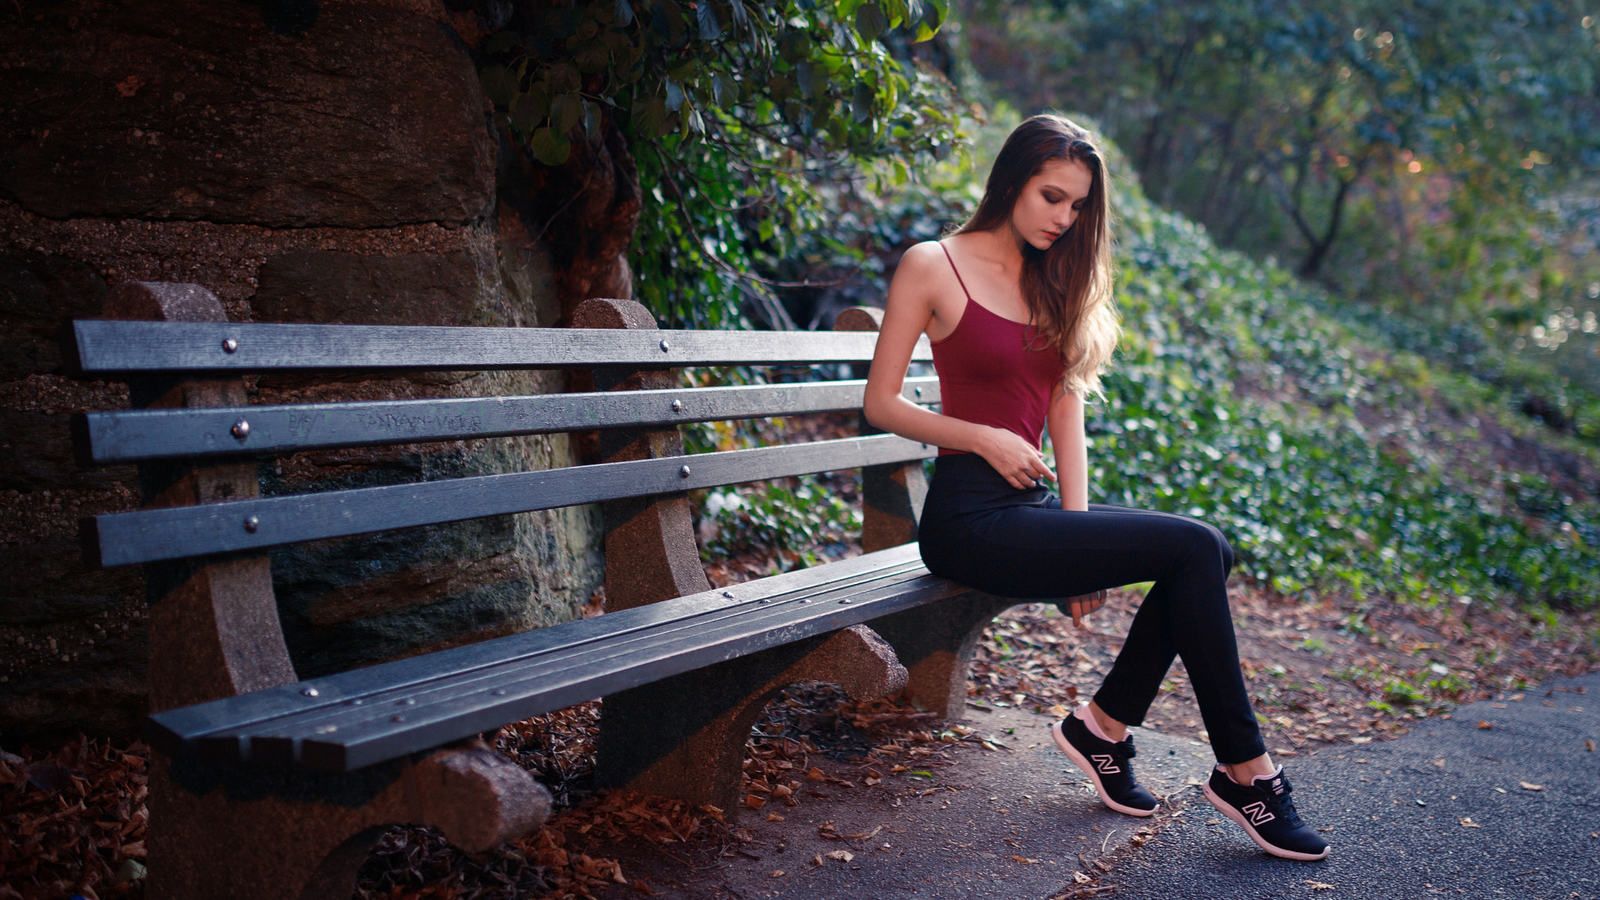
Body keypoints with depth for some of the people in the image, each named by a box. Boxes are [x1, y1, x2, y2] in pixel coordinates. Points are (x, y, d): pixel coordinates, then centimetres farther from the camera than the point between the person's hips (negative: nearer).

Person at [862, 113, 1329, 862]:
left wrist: (1078, 530, -3)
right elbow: (880, 404, -6)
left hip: (1034, 505, 7)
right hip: (970, 516, -7)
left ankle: (1102, 725, 0)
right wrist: (984, 439, -18)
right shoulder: (932, 267, -4)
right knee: (1193, 549, -18)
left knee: (1210, 551, -13)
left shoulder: (1055, 282, 15)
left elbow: (1066, 411, 8)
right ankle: (1245, 771, -6)